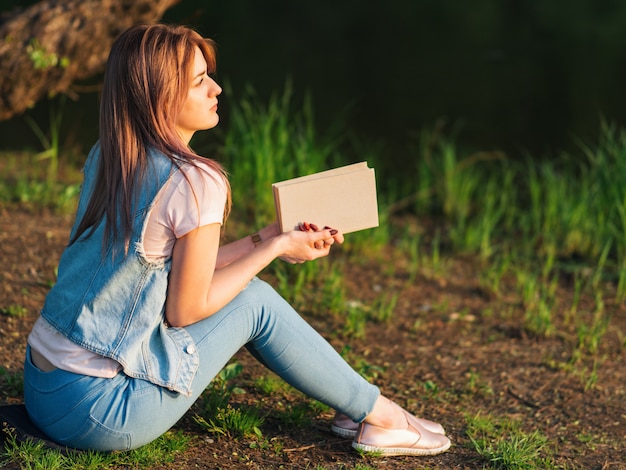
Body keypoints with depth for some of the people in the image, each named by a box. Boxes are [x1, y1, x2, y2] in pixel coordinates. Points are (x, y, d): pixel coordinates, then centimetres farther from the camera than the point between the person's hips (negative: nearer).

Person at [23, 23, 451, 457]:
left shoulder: (105, 158, 6)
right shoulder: (195, 182, -18)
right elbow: (185, 309, -12)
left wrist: (260, 242, 14)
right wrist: (275, 249, -1)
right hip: (99, 413, -8)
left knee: (240, 290, 16)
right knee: (254, 302, 4)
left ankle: (356, 405, 26)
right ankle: (378, 415, 18)